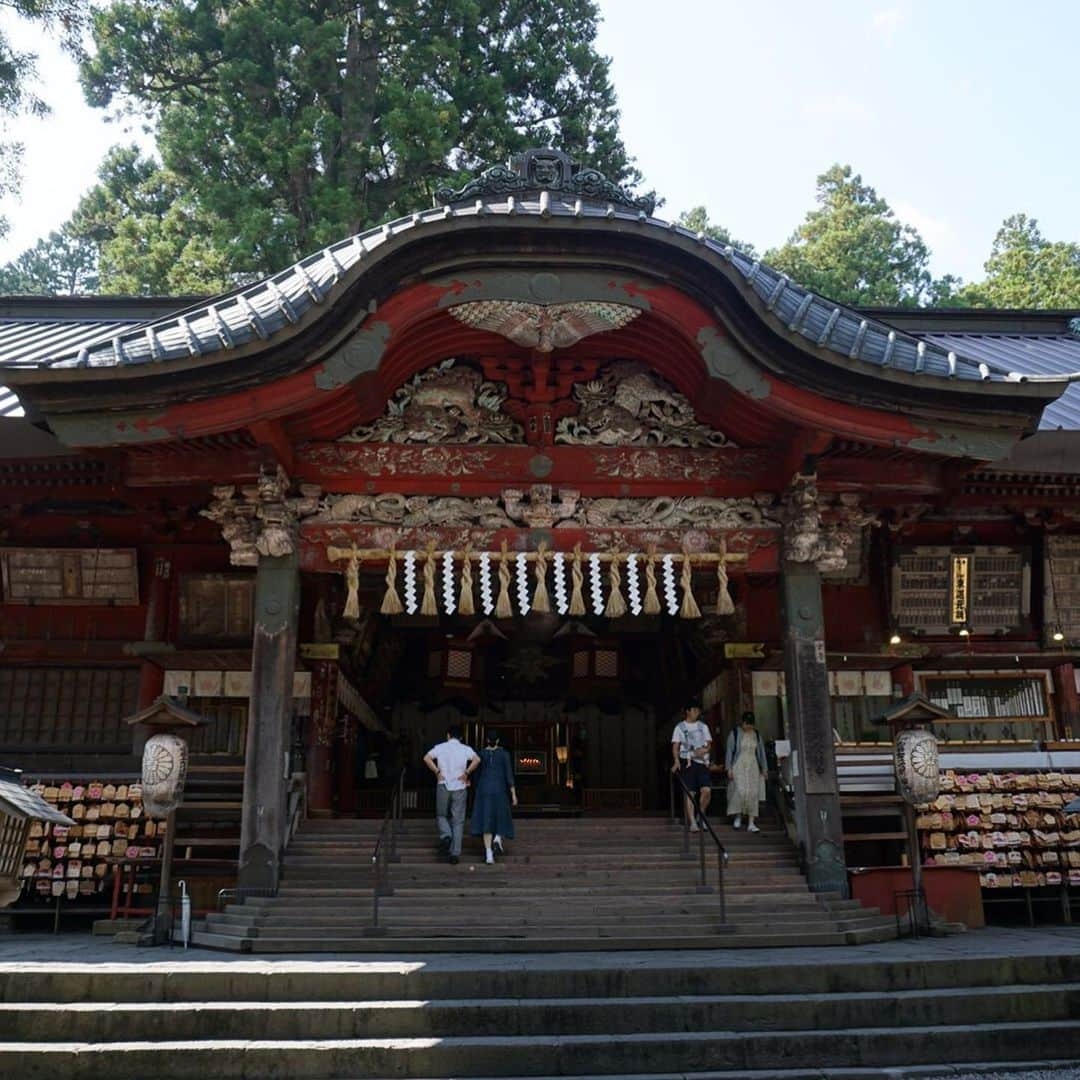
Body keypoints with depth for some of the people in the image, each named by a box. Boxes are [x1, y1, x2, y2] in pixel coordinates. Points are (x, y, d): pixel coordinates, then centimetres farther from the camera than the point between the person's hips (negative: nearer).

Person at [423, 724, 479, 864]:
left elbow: (426, 758, -10)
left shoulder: (440, 747, 4)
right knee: (458, 821, 6)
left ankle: (446, 835, -9)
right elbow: (477, 759, -15)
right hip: (460, 788, 0)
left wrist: (437, 772, -3)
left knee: (441, 815, 19)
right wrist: (466, 773, -6)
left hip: (443, 786, 0)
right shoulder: (466, 749, 2)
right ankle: (455, 853, 2)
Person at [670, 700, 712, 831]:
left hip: (702, 761, 3)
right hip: (687, 762, -3)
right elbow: (675, 746, 1)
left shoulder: (703, 726, 15)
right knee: (689, 793, -6)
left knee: (707, 790, -11)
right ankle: (692, 822, -4)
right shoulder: (680, 727, 6)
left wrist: (705, 749, -12)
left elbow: (709, 744, 11)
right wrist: (677, 760, -14)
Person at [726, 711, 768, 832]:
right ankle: (738, 816, 5)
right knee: (740, 791, -18)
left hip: (753, 767, 4)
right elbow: (729, 751, -2)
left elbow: (761, 751, 16)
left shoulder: (756, 734, 10)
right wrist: (729, 768, -8)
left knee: (753, 793, -3)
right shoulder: (735, 733, -2)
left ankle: (751, 823, 0)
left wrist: (764, 768, 12)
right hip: (739, 766, -4)